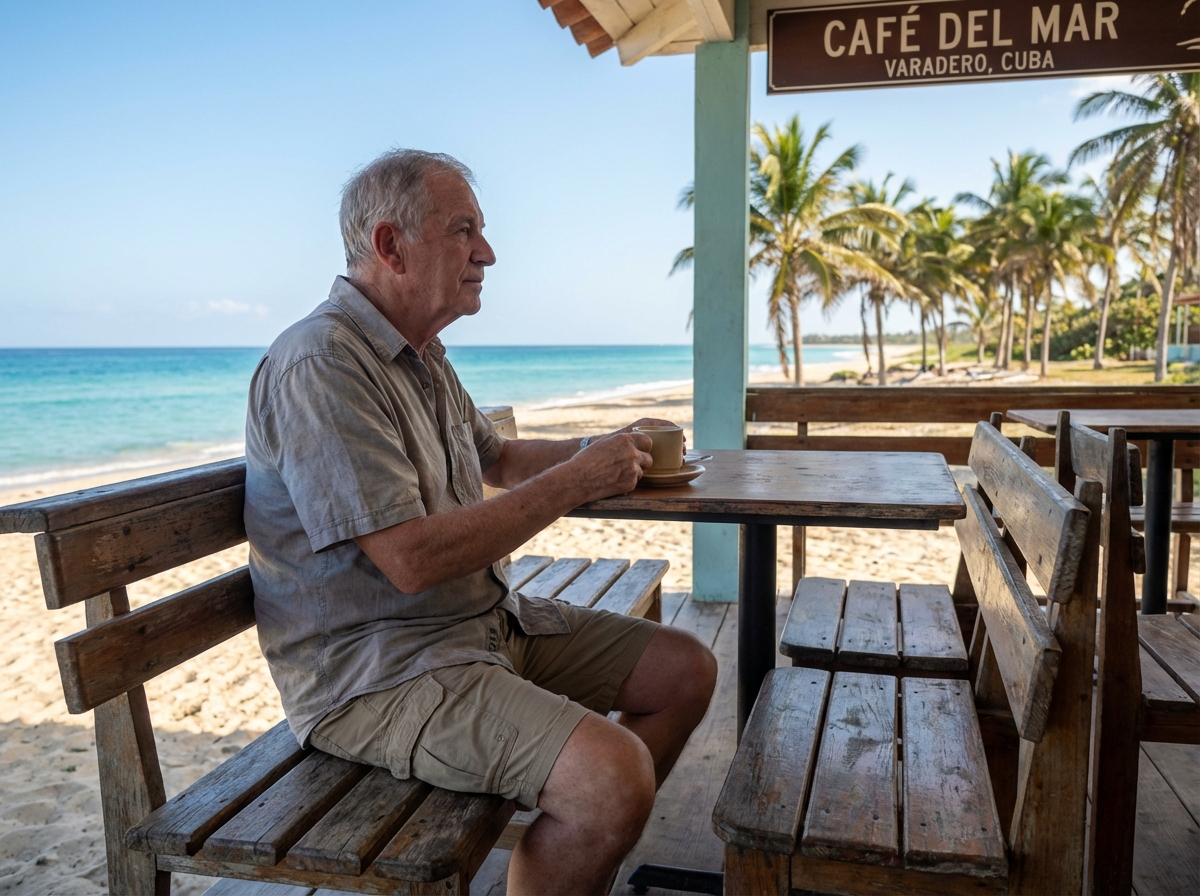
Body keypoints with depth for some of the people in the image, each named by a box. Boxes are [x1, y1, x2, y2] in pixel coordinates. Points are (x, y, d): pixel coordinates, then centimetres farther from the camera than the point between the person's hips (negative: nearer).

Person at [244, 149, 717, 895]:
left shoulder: (420, 353, 13)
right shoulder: (321, 364, -20)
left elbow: (495, 457, 26)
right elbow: (413, 559, -26)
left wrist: (603, 450, 10)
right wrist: (573, 483, -18)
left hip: (486, 618, 10)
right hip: (372, 667, -10)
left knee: (685, 670, 6)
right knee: (613, 776, -29)